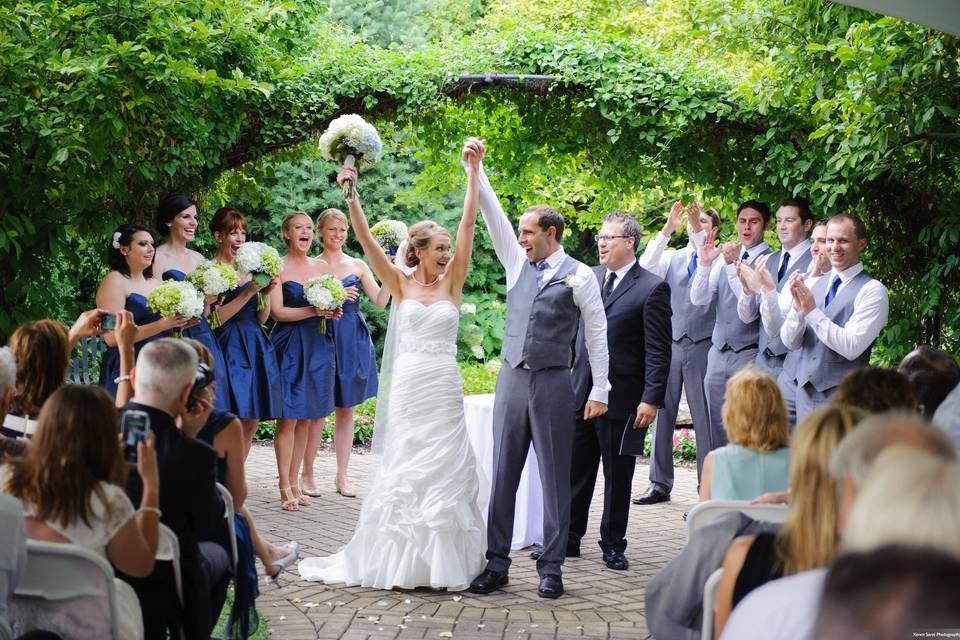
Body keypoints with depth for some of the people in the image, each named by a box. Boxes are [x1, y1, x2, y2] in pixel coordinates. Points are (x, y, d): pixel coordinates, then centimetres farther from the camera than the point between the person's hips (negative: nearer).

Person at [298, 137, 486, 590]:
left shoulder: (451, 282, 4)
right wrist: (351, 194, -16)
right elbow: (365, 238, -5)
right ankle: (399, 560, 10)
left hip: (444, 390, 1)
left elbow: (469, 224, -2)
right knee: (406, 471, 3)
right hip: (407, 387, -1)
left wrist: (473, 172, -7)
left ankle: (441, 561, 8)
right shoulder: (400, 283, 3)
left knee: (443, 470, 1)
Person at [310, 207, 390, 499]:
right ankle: (307, 474, 8)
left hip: (353, 340, 3)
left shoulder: (358, 266, 9)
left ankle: (342, 476, 13)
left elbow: (380, 301, 3)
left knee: (346, 409, 7)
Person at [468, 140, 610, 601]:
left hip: (554, 385, -5)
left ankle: (551, 569, 6)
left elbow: (597, 334, 0)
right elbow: (492, 213, 8)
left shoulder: (579, 276, -2)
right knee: (503, 474, 5)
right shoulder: (517, 264, 11)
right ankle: (496, 563, 10)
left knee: (555, 479, 1)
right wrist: (475, 169, -1)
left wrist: (599, 390, -2)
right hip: (512, 379, 5)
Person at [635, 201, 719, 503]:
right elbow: (645, 268, -6)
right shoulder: (672, 258, 12)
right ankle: (660, 484, 16)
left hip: (703, 345, -3)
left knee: (705, 419, -2)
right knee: (663, 413, 7)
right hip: (670, 343, 4)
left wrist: (698, 230, -26)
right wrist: (666, 230, -13)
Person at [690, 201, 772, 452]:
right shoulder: (724, 256, 11)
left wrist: (733, 265, -23)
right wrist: (704, 262, -12)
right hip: (719, 353, 6)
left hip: (749, 355, -6)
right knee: (717, 429, 10)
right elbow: (699, 299, 3)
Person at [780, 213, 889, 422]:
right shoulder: (814, 284, 10)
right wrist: (798, 308, -13)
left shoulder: (872, 290, -7)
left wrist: (812, 311, -18)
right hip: (806, 391, 5)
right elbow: (790, 342, 5)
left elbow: (852, 347, -17)